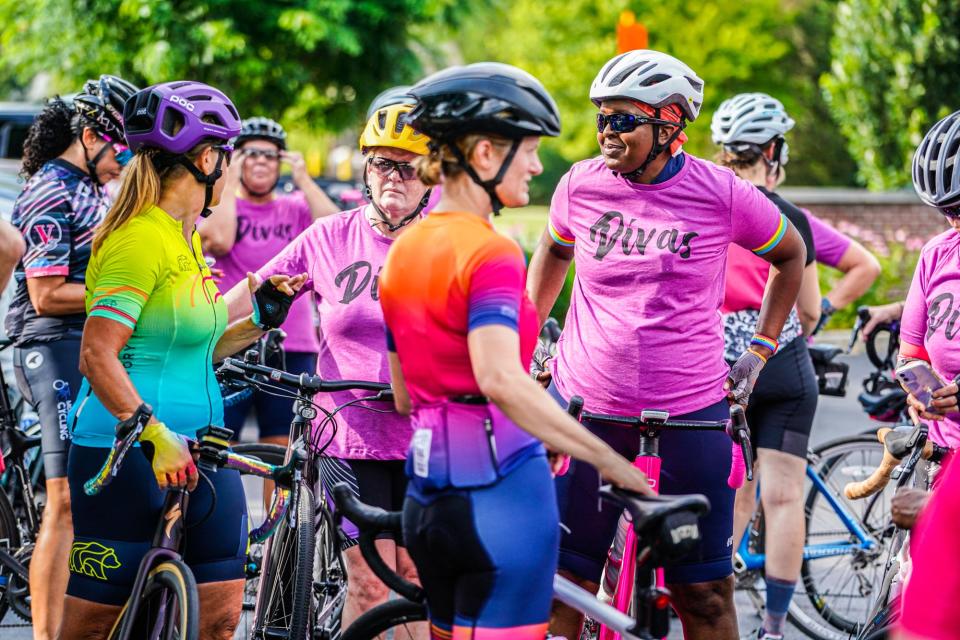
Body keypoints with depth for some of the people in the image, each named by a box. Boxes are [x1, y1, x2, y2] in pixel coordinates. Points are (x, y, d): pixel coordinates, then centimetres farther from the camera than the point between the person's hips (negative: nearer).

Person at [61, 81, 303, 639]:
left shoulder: (188, 240, 15)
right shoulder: (141, 239, -14)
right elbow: (97, 357, -20)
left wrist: (260, 320, 10)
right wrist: (157, 436, -27)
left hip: (194, 450, 9)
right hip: (127, 458, -9)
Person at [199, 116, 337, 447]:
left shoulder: (296, 209, 10)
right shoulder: (218, 204, 5)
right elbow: (219, 240, -16)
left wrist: (303, 179, -6)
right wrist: (229, 182, -8)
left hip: (291, 351, 2)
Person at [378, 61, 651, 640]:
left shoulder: (404, 250, 11)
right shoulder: (491, 254, -14)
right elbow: (501, 379, -29)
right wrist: (608, 460, -26)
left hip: (427, 498, 8)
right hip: (500, 490, -8)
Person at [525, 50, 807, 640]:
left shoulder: (722, 194, -6)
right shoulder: (581, 184, -1)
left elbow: (792, 254, 12)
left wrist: (761, 350, 9)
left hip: (689, 413, -1)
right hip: (585, 407, 2)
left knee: (703, 590, 4)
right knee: (562, 580, 3)